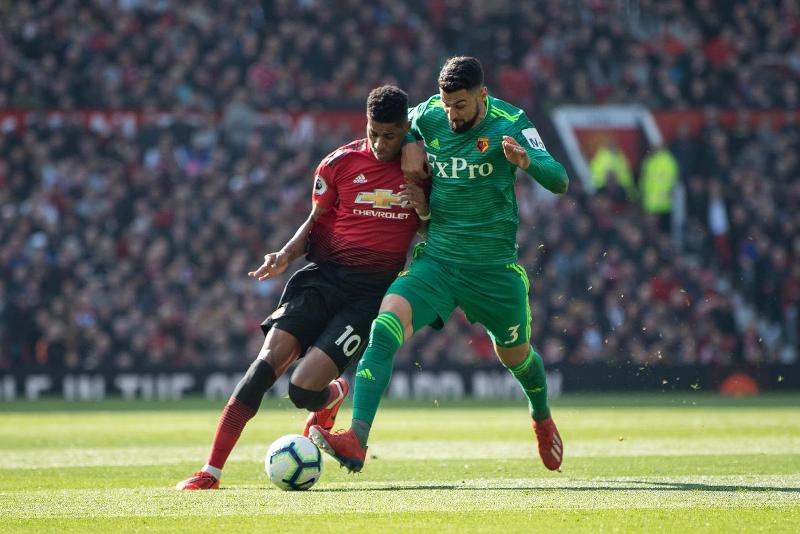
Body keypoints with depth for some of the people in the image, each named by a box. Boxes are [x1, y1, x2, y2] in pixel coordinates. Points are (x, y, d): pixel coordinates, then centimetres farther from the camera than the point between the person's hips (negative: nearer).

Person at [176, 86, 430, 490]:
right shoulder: (340, 163, 5)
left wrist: (424, 210, -10)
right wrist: (286, 255, -3)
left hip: (374, 290, -2)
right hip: (325, 275, 2)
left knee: (303, 390, -16)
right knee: (269, 360, -19)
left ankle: (332, 396, 25)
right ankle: (212, 471, -17)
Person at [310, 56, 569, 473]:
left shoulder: (510, 124, -13)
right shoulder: (429, 116, -2)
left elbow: (559, 181, -21)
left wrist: (526, 161, -42)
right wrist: (410, 146, 1)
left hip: (495, 268, -2)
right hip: (436, 261, 2)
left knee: (514, 355, 17)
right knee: (384, 328, -23)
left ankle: (542, 420, 53)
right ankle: (356, 441, -33)